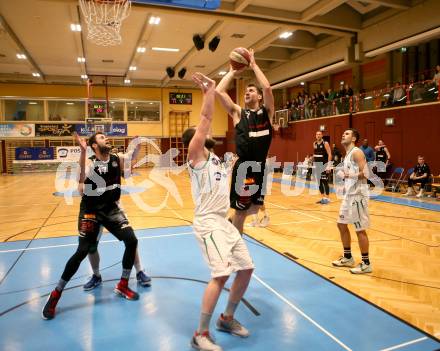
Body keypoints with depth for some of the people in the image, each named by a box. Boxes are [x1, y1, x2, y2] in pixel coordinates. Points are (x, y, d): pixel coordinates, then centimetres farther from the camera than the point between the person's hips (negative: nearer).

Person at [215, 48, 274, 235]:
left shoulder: (267, 112, 6)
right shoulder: (238, 112, 4)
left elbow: (267, 88, -12)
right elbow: (219, 91, -7)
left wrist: (254, 65, -4)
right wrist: (232, 72, 5)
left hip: (260, 167, 3)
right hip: (243, 167, -2)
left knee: (255, 207, 15)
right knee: (240, 209, 6)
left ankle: (233, 221, 45)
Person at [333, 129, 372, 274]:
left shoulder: (356, 152, -14)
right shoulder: (347, 154, 16)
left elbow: (365, 173, -24)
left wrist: (347, 175, -22)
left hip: (358, 195, -10)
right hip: (349, 195, 10)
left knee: (360, 229, -2)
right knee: (341, 225, 15)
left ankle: (366, 263, 11)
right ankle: (348, 258, 27)